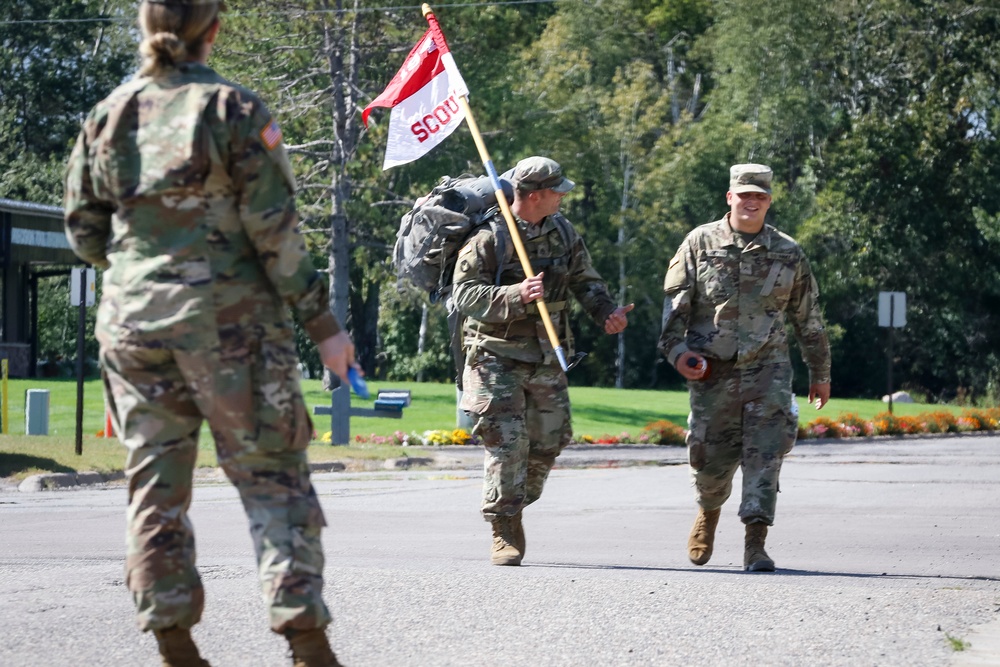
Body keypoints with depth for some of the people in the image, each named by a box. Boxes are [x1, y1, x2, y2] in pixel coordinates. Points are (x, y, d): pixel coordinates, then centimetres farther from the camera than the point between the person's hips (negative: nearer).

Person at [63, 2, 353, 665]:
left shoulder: (108, 115, 6)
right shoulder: (235, 109, -6)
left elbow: (85, 230, 9)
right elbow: (274, 230, -9)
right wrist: (323, 323, -5)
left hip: (132, 321, 4)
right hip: (228, 319, -4)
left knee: (156, 484, 10)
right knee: (272, 477, 1)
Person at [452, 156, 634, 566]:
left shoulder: (562, 232, 6)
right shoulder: (488, 239, -13)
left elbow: (585, 280, 13)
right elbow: (465, 294, -19)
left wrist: (606, 312, -7)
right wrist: (516, 296, -33)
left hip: (546, 358, 6)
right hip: (498, 358, -6)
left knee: (549, 441, 8)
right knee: (507, 443, -9)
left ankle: (511, 508, 29)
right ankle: (506, 535, -1)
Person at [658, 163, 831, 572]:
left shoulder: (788, 253, 8)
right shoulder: (701, 243, 4)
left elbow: (808, 319, 14)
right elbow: (675, 301, 4)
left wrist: (820, 373, 17)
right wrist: (676, 349, -10)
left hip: (767, 365, 0)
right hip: (712, 369, 0)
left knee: (765, 449, -15)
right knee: (711, 454, 5)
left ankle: (755, 542, -16)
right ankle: (709, 511, 38)